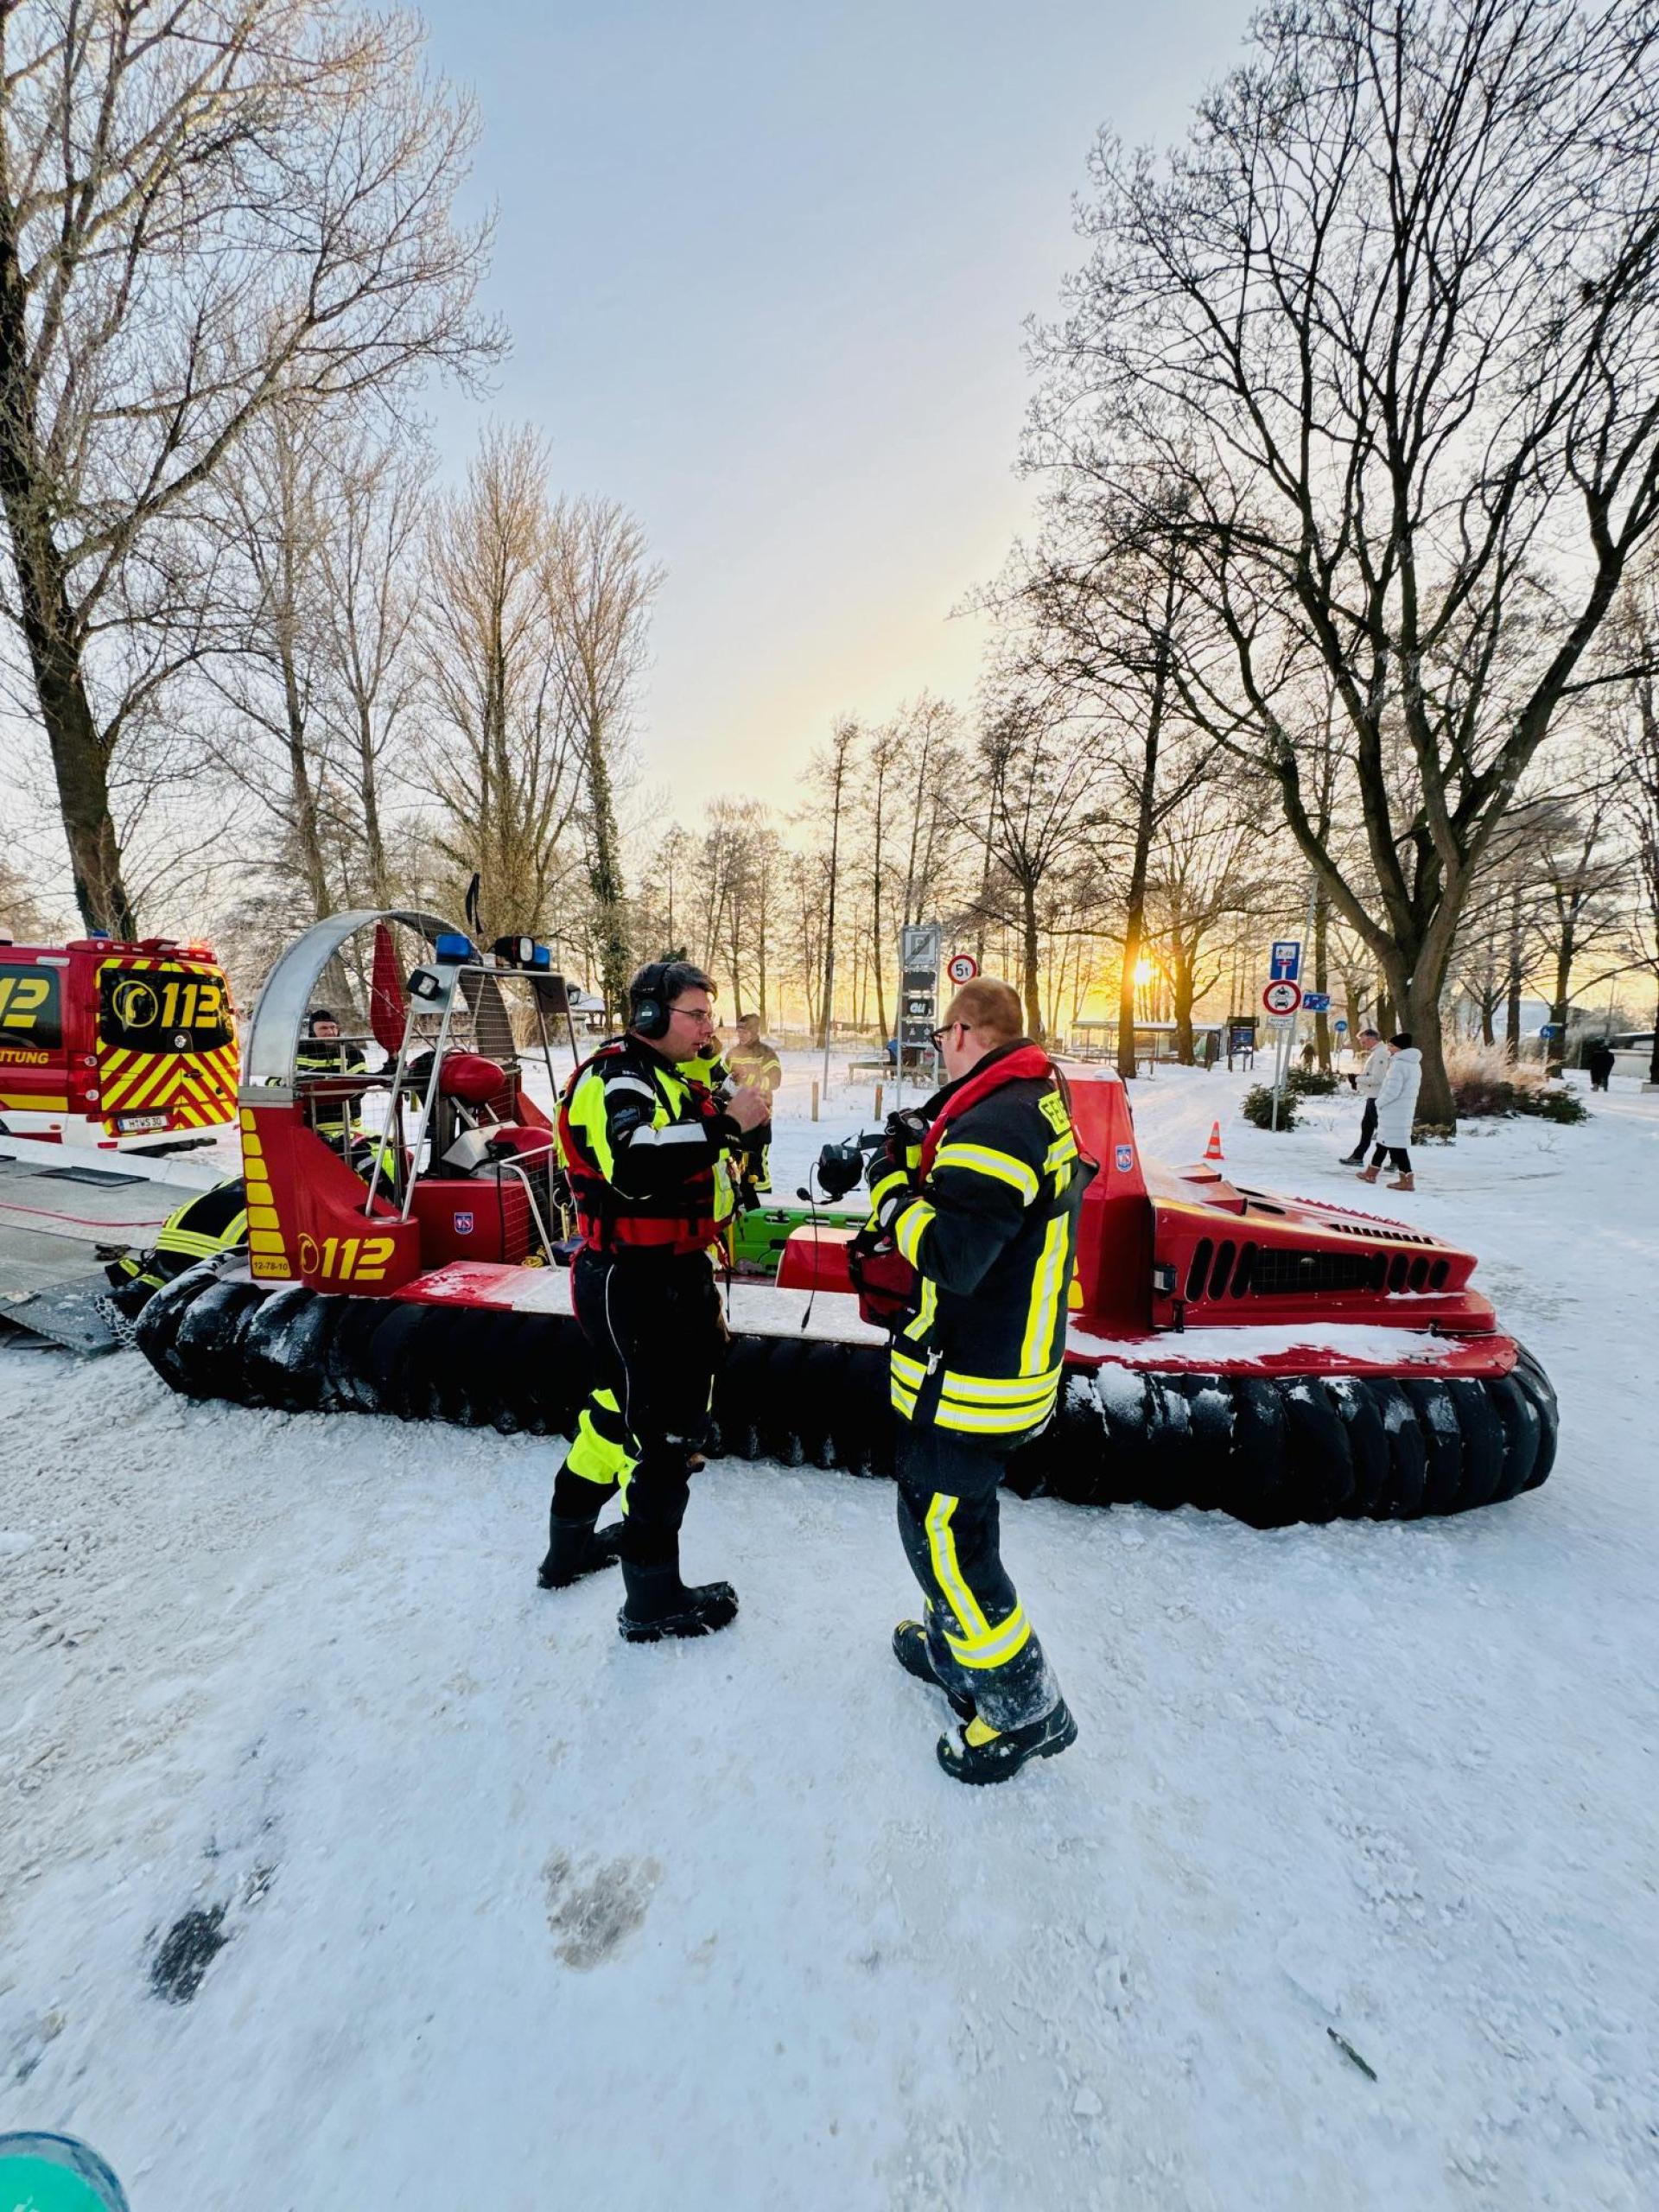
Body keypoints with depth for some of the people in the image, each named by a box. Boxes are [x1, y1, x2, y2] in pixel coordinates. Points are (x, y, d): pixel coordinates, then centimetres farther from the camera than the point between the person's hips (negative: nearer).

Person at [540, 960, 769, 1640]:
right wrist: (725, 1122, -30)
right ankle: (653, 1601, 17)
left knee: (618, 1409, 22)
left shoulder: (667, 1077, 14)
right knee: (663, 1430, 0)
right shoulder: (614, 1077, -17)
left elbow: (686, 1161, 18)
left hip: (664, 1275, 10)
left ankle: (571, 1545, 41)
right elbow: (637, 1165, -36)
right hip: (635, 1283, -10)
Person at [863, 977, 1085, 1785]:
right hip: (1014, 1356, 10)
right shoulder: (1039, 1104, 6)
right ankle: (952, 1644, 47)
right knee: (954, 1502, 26)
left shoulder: (992, 1125, -27)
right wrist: (923, 1158, 5)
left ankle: (1024, 1709, 24)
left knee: (941, 1529, 6)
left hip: (971, 1380, -10)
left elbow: (951, 1255, -30)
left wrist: (891, 1188, -16)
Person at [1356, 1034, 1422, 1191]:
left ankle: (1407, 1180, -1)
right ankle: (1371, 1173, 28)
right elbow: (1407, 1089, 17)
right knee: (1383, 1141, 18)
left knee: (1396, 1144, -4)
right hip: (1405, 1109, 10)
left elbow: (1392, 1091, -25)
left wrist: (1379, 1103, -8)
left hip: (1394, 1112, -10)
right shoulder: (1414, 1064, 13)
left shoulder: (1398, 1064, -18)